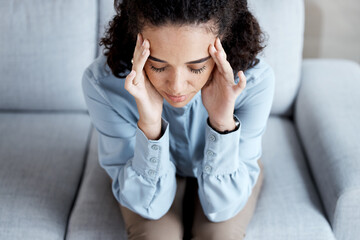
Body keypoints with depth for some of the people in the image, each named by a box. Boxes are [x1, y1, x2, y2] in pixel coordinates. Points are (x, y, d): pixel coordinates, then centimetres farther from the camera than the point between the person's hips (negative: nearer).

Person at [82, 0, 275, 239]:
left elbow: (222, 207, -27)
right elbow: (149, 205, -26)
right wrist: (149, 125, -44)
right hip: (144, 173, 0)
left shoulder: (253, 78, -32)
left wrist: (223, 122, -44)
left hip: (228, 172, 1)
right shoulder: (102, 82, -31)